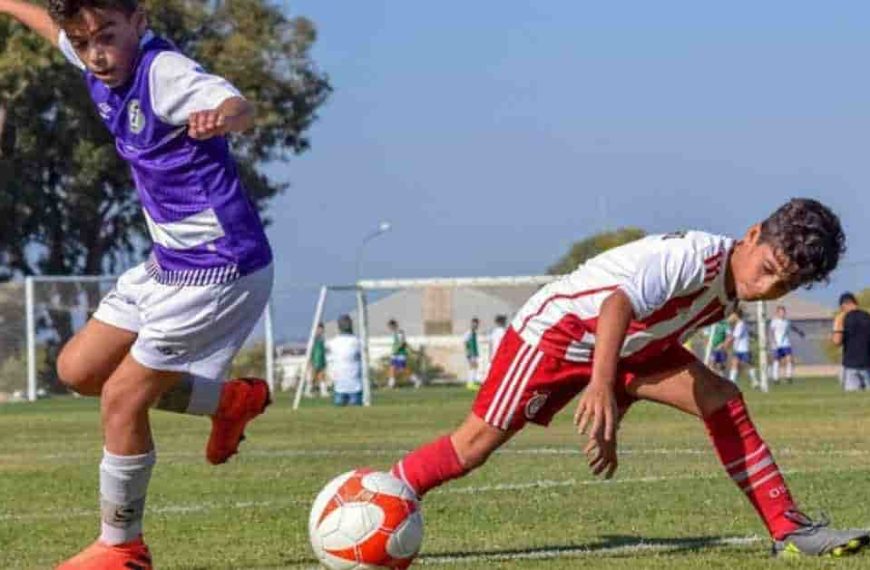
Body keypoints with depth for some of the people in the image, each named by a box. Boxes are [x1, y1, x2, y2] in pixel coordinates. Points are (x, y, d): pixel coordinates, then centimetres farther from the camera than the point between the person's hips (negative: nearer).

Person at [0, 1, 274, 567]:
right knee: (78, 370, 13)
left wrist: (223, 117, -69)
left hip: (220, 270, -9)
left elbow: (239, 105, -46)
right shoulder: (101, 66, 0)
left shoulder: (165, 72, -25)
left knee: (123, 398, -6)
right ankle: (231, 400, 24)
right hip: (168, 264, 9)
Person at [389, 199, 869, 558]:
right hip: (555, 328, -8)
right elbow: (618, 304, -49)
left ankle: (790, 531, -9)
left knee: (722, 401, -9)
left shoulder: (731, 289, -2)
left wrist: (609, 424, 12)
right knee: (477, 443, -12)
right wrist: (601, 384, -63)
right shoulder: (694, 258, -31)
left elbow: (639, 358, 10)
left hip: (629, 343, 8)